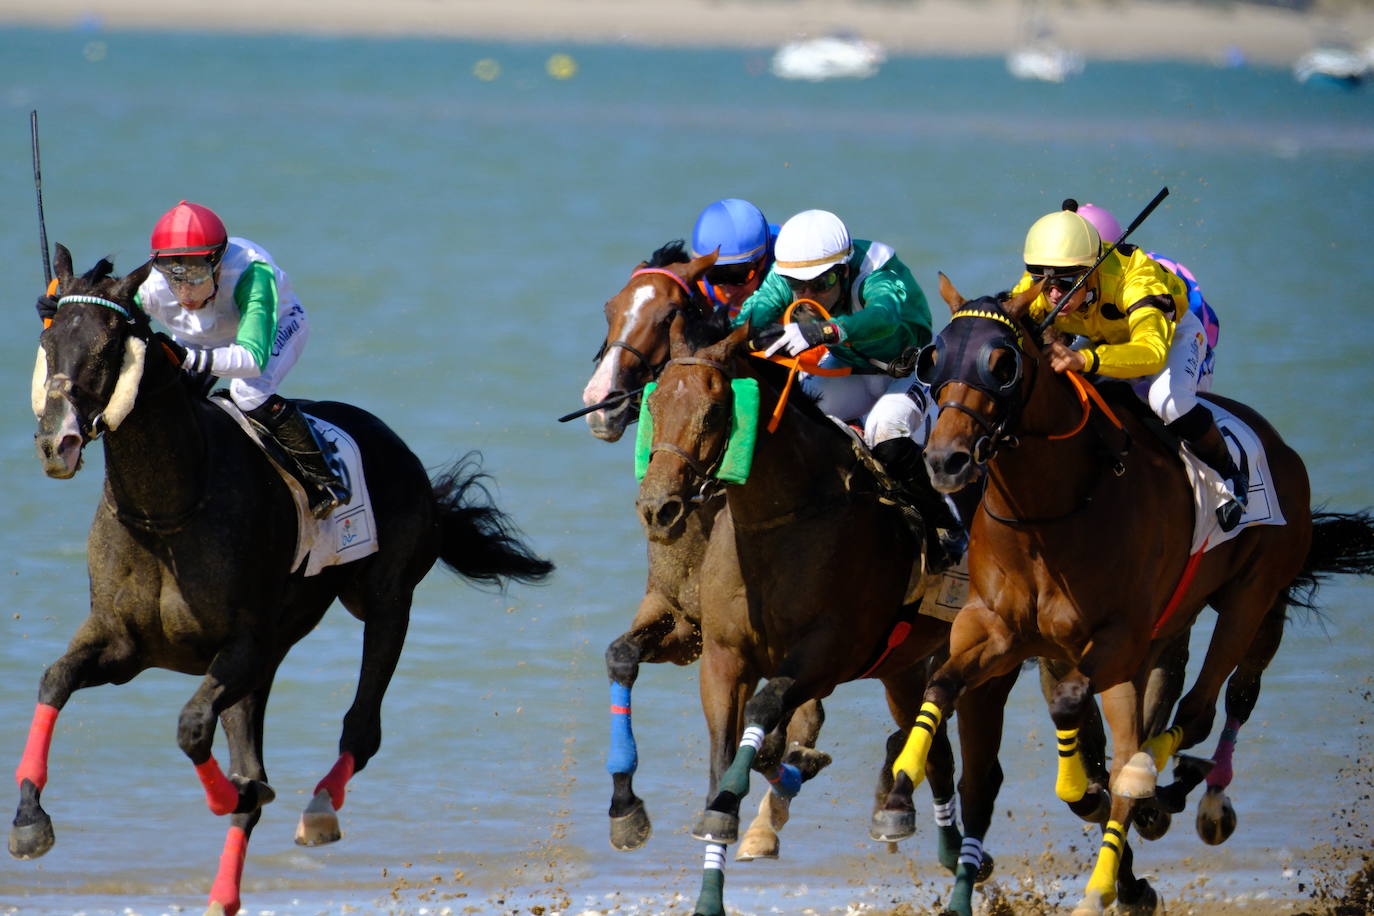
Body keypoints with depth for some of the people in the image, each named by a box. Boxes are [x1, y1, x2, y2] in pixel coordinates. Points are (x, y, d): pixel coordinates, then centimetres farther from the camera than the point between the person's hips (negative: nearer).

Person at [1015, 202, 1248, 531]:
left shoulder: (1135, 278, -45)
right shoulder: (1034, 289, -29)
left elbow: (1153, 352, -60)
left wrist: (1085, 360, -77)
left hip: (1171, 333, -6)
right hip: (1104, 340, 6)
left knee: (1167, 400, -35)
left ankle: (1228, 475, -8)